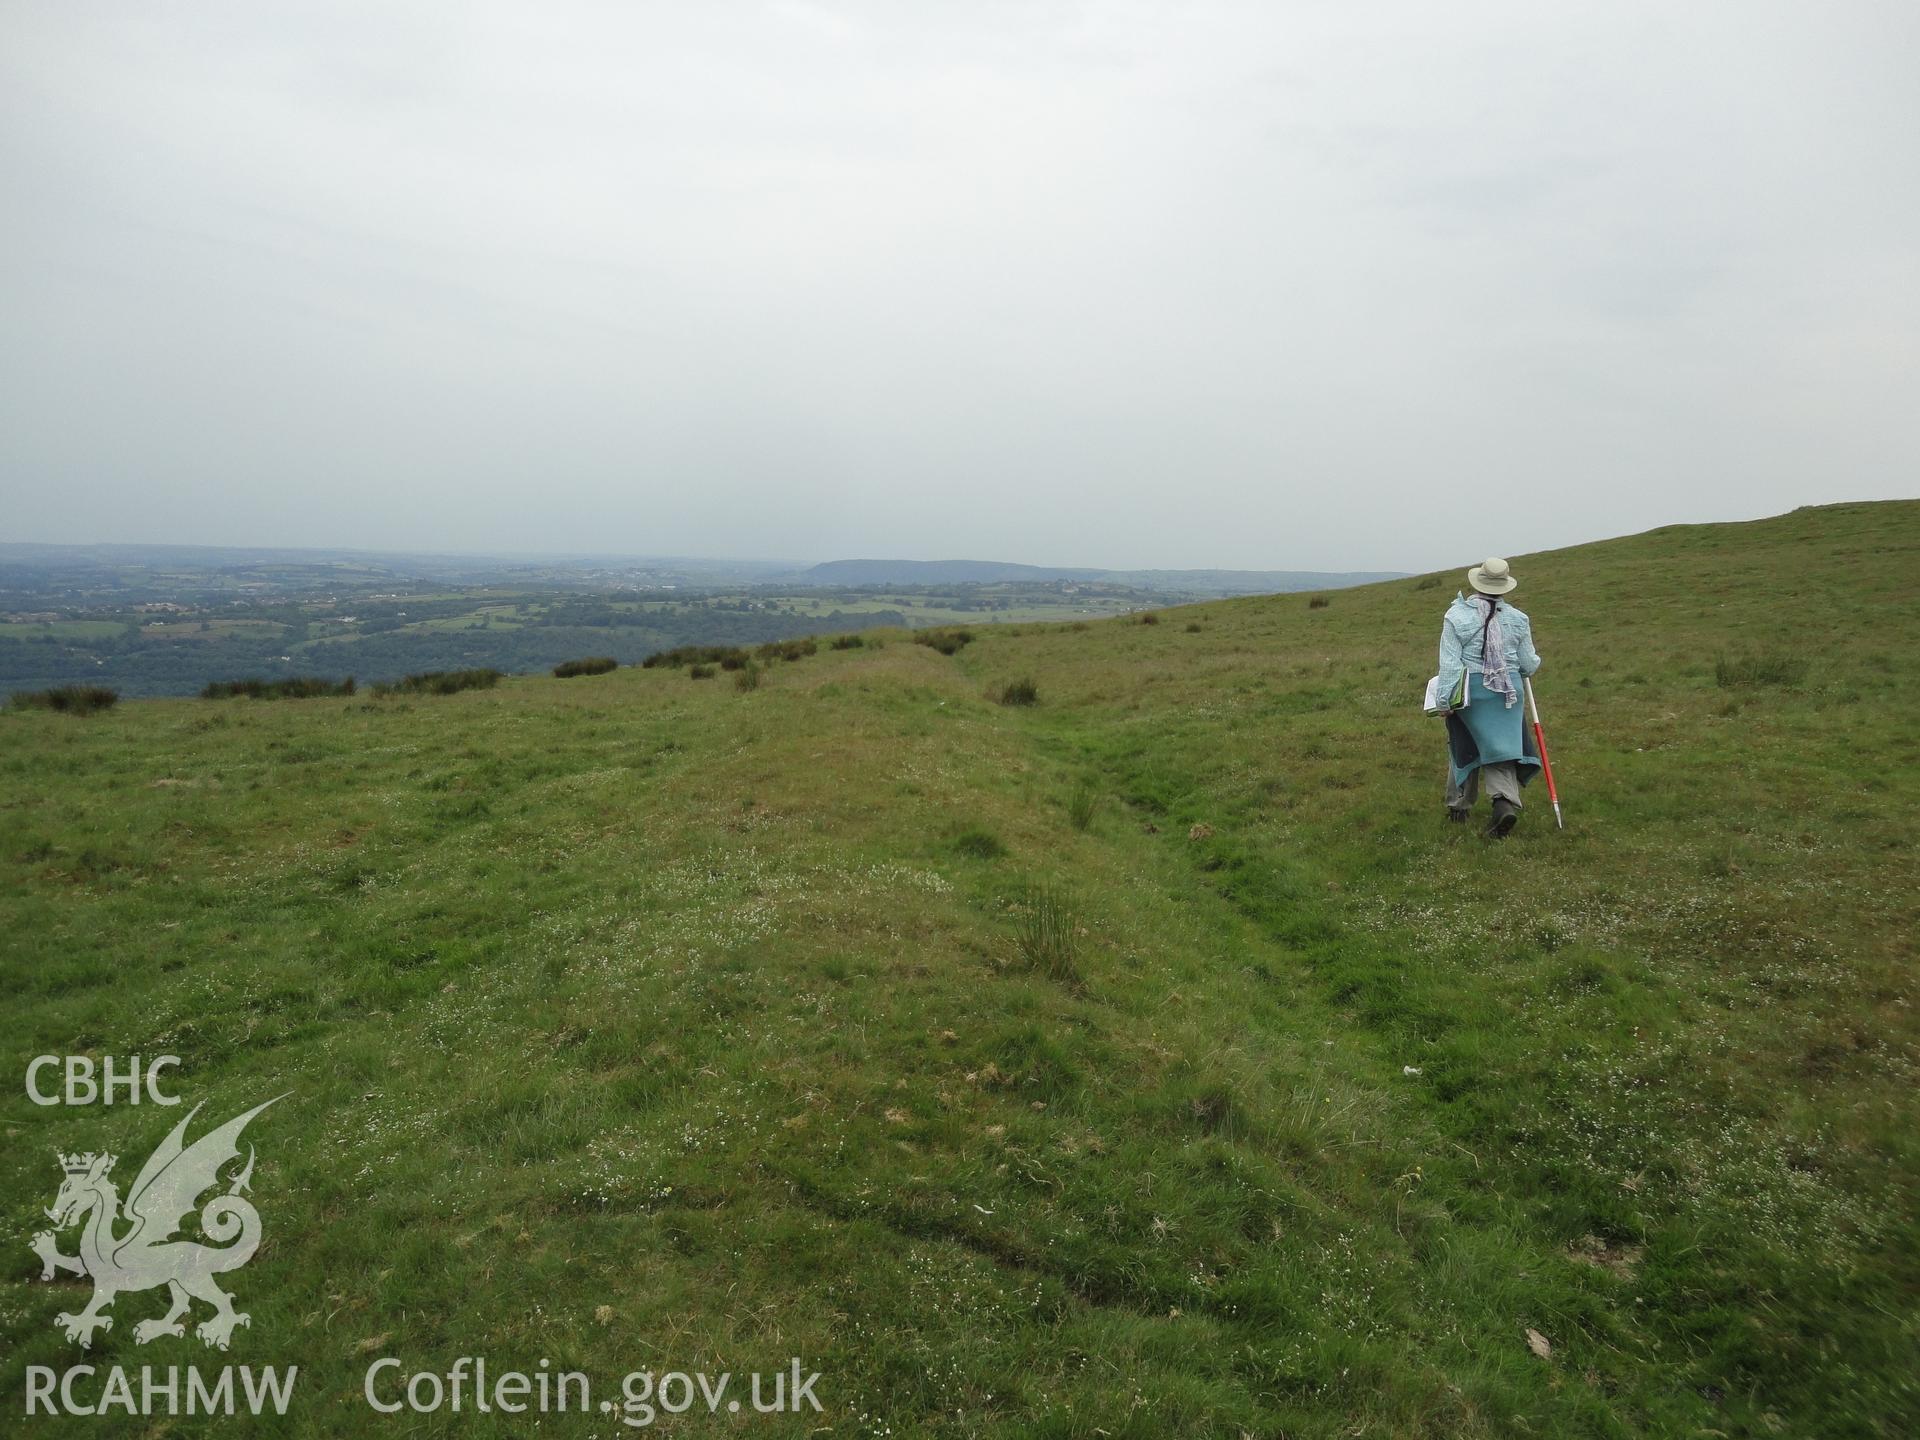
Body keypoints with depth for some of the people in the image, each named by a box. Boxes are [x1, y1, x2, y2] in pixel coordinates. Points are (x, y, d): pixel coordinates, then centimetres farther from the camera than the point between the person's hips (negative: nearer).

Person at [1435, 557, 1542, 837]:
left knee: (1463, 748, 14)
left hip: (1469, 691, -1)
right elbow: (1528, 664, 5)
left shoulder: (1456, 616, -8)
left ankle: (1458, 805, 26)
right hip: (1508, 692, 1)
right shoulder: (1518, 619, 0)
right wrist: (1534, 660, 29)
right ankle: (1506, 802, -15)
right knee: (1501, 749, 6)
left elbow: (1450, 662, -11)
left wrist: (1445, 699, -8)